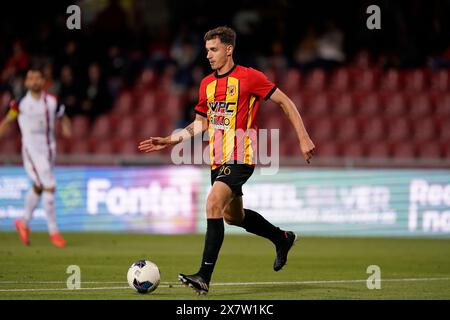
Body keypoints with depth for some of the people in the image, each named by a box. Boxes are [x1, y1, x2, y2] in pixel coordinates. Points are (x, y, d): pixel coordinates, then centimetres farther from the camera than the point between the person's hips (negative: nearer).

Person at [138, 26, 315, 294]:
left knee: (214, 204, -24)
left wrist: (303, 138, -8)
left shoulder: (249, 77, -9)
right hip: (218, 160, 8)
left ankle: (205, 277, -26)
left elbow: (285, 102, -3)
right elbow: (201, 123, 22)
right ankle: (283, 238, 44)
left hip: (240, 158, -8)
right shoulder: (207, 84, 11)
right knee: (232, 216, 18)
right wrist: (168, 141, 11)